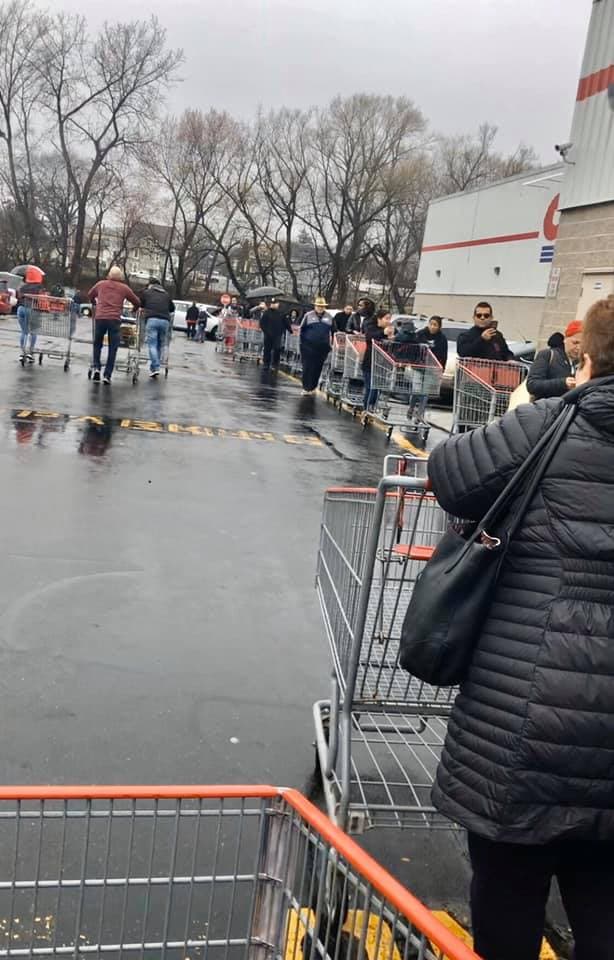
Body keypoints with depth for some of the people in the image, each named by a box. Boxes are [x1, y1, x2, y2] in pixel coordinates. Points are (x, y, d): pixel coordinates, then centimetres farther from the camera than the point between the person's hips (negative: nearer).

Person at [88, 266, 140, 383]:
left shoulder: (101, 284, 13)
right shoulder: (124, 288, 9)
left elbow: (90, 296, 29)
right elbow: (137, 302, 16)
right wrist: (134, 310, 37)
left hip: (100, 317, 1)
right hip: (115, 319, -1)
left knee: (97, 344, 19)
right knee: (112, 348, 4)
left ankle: (96, 367, 5)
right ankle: (107, 375, 1)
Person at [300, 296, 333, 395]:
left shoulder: (329, 317, 9)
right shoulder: (308, 315, 3)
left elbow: (332, 331, 16)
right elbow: (302, 329, 6)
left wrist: (329, 344, 10)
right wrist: (303, 342, 1)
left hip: (323, 348, 2)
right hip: (308, 347, -2)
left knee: (317, 368, 5)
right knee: (307, 367, -5)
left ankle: (312, 387, 16)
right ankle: (306, 388, -3)